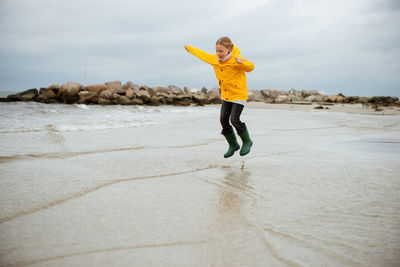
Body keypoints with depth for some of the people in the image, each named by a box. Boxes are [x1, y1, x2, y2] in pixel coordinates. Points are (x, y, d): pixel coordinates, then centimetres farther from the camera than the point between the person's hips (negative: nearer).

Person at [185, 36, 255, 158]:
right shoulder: (214, 59, 1)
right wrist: (189, 48, 31)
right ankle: (233, 145, 19)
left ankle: (247, 142, 8)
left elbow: (251, 67, -24)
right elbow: (203, 54, 18)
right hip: (226, 95, 7)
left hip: (239, 94, -7)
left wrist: (241, 62, -46)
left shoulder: (235, 59, -19)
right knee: (223, 120, 2)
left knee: (234, 120, -15)